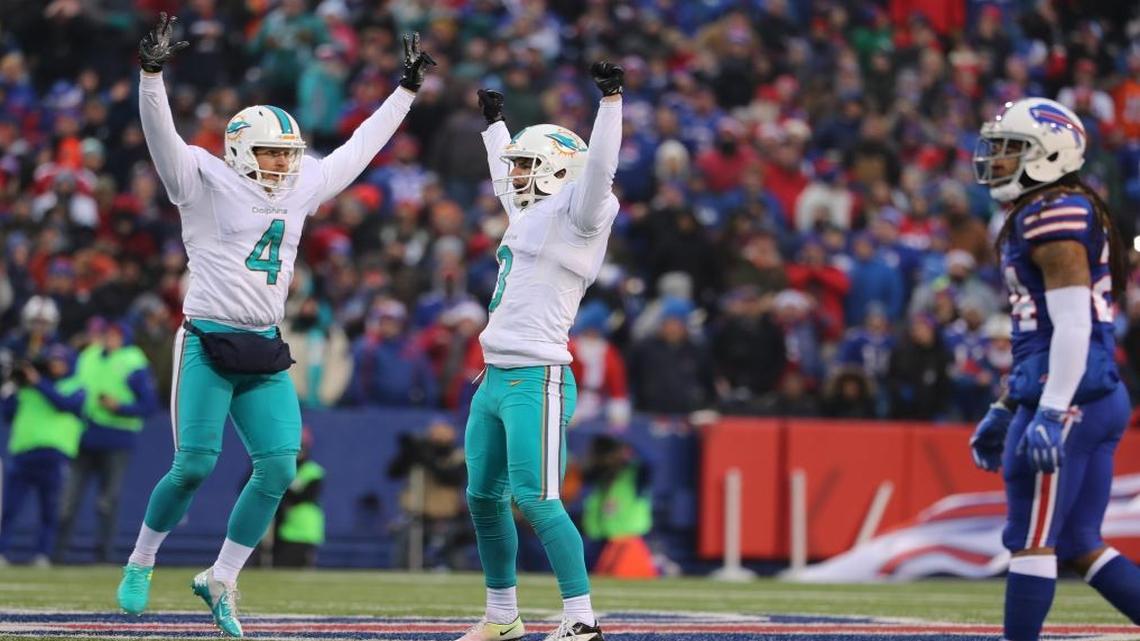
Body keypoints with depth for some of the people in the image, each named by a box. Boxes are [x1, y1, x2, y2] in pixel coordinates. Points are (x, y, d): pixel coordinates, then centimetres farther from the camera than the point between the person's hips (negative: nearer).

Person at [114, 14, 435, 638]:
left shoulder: (301, 188, 13)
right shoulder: (206, 182, -3)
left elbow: (358, 148, 24)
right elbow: (162, 137, -18)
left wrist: (405, 90, 28)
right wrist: (152, 72, -33)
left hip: (264, 353, 6)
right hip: (208, 344, -6)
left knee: (279, 467, -7)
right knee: (195, 464, -12)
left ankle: (220, 580, 5)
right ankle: (141, 563, 11)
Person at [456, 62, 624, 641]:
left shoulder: (573, 216, -6)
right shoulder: (528, 214, 19)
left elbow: (598, 169, -23)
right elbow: (509, 179, 39)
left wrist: (611, 100, -30)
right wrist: (494, 124, 52)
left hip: (537, 381, -10)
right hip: (495, 378, 10)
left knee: (536, 500, -17)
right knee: (484, 498, 14)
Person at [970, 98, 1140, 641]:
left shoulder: (1055, 215, -12)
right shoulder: (1066, 214, 20)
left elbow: (1072, 325, -20)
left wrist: (1049, 415, -25)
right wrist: (1005, 410, 28)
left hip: (1069, 398, -10)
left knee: (1032, 540, -5)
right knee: (1081, 545, 11)